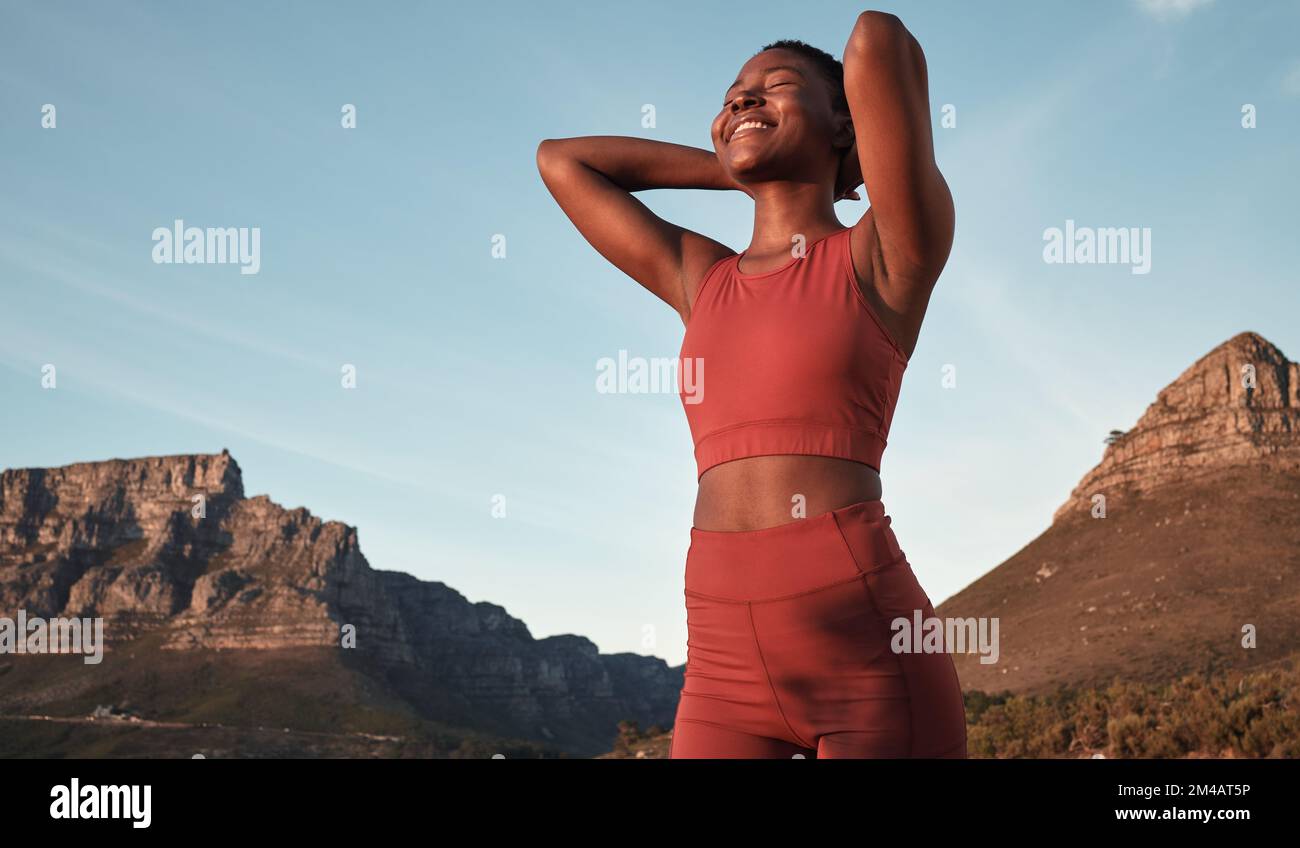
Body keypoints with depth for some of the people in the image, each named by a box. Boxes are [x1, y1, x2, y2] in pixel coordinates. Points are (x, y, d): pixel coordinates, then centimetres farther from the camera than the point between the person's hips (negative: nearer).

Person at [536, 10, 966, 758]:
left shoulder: (885, 258, 3)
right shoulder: (700, 279, 18)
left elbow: (880, 41, -11)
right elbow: (559, 159, 27)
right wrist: (754, 172, 25)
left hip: (872, 657, -5)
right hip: (727, 673, 5)